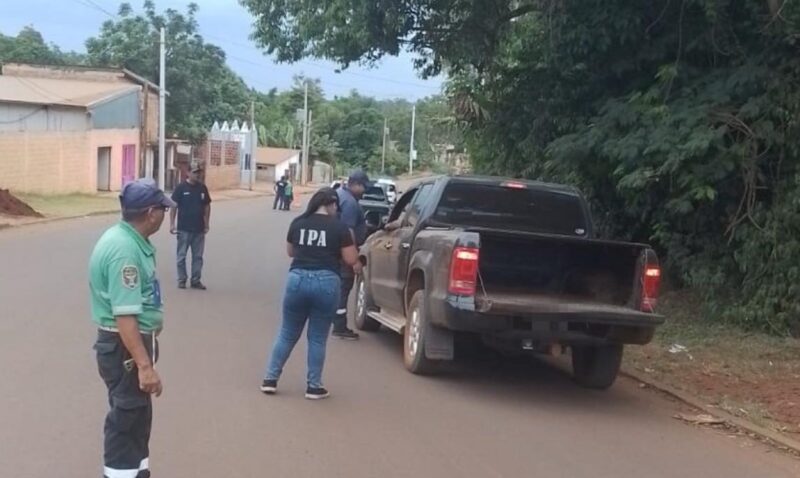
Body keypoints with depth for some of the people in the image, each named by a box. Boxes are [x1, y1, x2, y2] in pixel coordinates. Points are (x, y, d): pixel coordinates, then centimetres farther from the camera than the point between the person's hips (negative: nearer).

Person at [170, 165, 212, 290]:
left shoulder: (202, 188, 5)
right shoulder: (181, 188, -6)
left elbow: (207, 206, 12)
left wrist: (207, 224, 9)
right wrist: (172, 224, -11)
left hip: (199, 229, 4)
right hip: (184, 228, -4)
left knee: (198, 256, 8)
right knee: (182, 255, 4)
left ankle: (196, 280, 16)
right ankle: (181, 280, 14)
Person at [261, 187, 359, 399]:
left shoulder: (298, 222, 8)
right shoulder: (338, 227, -2)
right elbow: (351, 259, 0)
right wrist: (350, 240, 16)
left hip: (298, 279, 3)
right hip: (326, 282, -2)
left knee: (287, 334, 16)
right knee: (318, 338, 9)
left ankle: (270, 379, 18)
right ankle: (314, 386, 13)